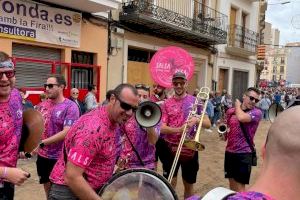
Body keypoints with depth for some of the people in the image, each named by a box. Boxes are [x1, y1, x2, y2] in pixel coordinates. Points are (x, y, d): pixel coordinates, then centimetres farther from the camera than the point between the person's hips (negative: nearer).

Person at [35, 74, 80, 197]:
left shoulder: (70, 107, -15)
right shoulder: (42, 105, 3)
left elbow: (66, 132, -22)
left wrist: (41, 143, -25)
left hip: (60, 158, -5)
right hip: (42, 156, 6)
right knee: (47, 185, 21)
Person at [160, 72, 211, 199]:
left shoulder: (195, 101, 0)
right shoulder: (167, 103, -1)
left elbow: (208, 124, -1)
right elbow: (162, 128, -7)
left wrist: (197, 120, -21)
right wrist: (178, 129, -24)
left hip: (189, 149, 1)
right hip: (171, 148, 0)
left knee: (189, 185, 14)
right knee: (170, 184, 5)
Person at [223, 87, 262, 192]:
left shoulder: (256, 112, -12)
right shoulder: (231, 110, 3)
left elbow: (241, 118, -31)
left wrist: (237, 105, -12)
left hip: (244, 153, -5)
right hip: (229, 151, 5)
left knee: (239, 186, 2)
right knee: (232, 183, 18)